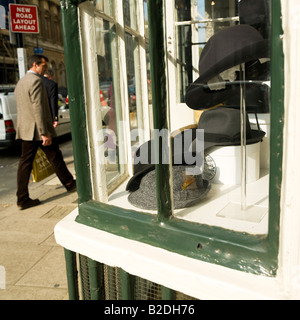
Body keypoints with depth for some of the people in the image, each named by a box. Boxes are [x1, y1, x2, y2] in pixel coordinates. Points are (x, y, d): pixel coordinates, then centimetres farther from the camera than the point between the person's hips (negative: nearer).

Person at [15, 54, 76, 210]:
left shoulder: (20, 82, 17)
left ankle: (22, 199, 7)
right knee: (55, 158, 7)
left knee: (25, 163, 6)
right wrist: (44, 133, -22)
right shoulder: (36, 81, -13)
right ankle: (70, 184, 24)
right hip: (39, 129, -8)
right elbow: (38, 108, -21)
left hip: (25, 131, 8)